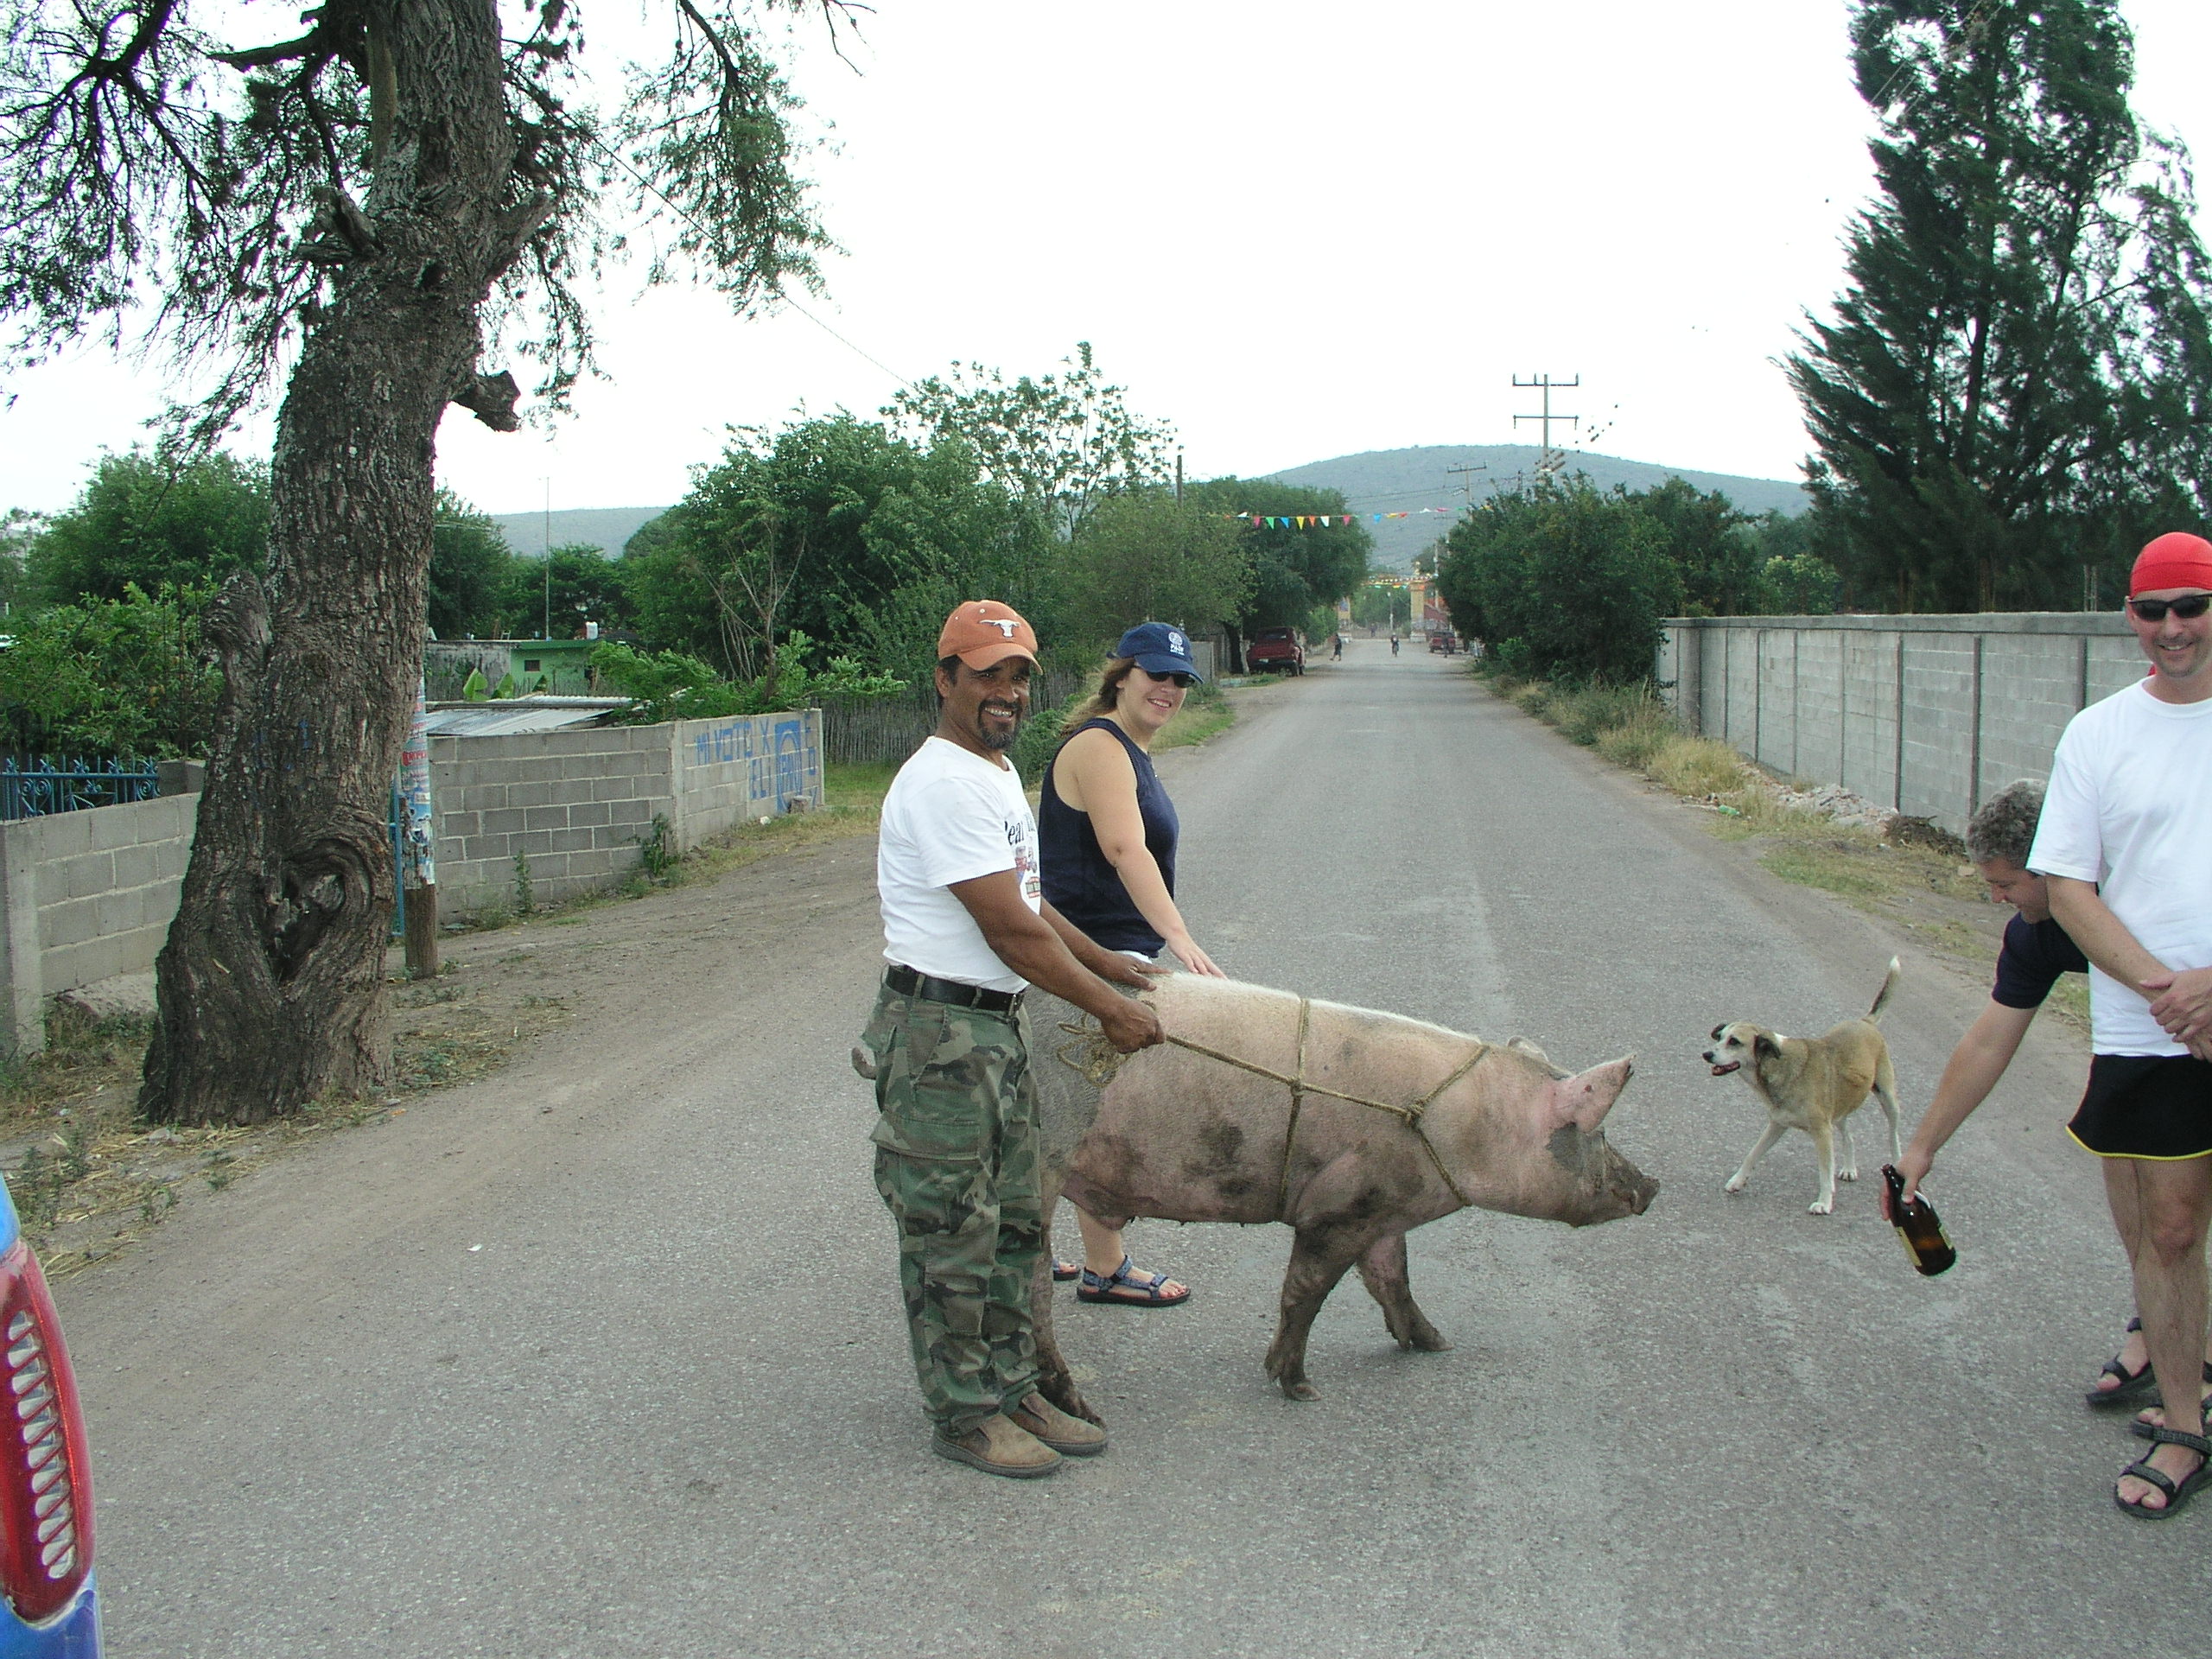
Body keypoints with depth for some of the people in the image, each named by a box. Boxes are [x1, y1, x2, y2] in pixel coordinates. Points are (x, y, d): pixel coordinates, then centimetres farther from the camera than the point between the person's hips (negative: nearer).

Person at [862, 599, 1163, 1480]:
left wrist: (1104, 960, 22)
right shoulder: (944, 785, -19)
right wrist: (1109, 1008, -12)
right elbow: (1010, 931, -20)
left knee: (1013, 1222, 15)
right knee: (954, 1235, 1)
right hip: (940, 1033, -10)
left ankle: (1012, 1391, 26)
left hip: (997, 1026, 10)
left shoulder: (997, 771, 14)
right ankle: (964, 1415, 13)